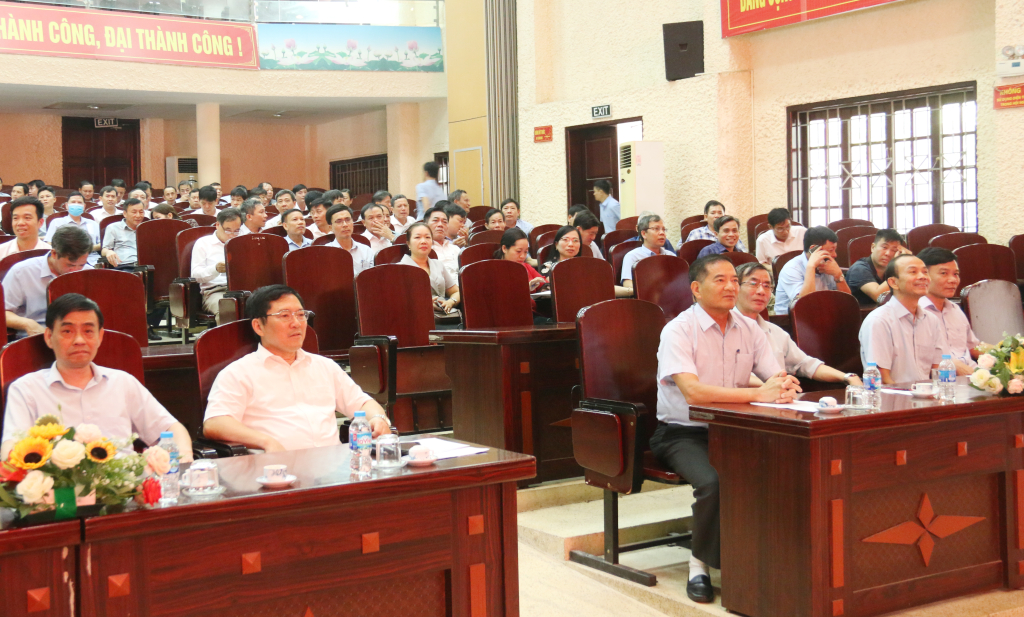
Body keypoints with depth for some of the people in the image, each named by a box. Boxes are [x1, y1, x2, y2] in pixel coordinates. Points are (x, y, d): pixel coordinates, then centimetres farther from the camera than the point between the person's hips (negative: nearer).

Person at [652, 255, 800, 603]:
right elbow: (692, 391, -25)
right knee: (714, 481, -33)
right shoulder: (679, 331, -11)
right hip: (683, 434, -5)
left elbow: (778, 378, 4)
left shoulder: (748, 329, 8)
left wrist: (786, 388, -23)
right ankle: (701, 564, -9)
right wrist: (758, 394, -30)